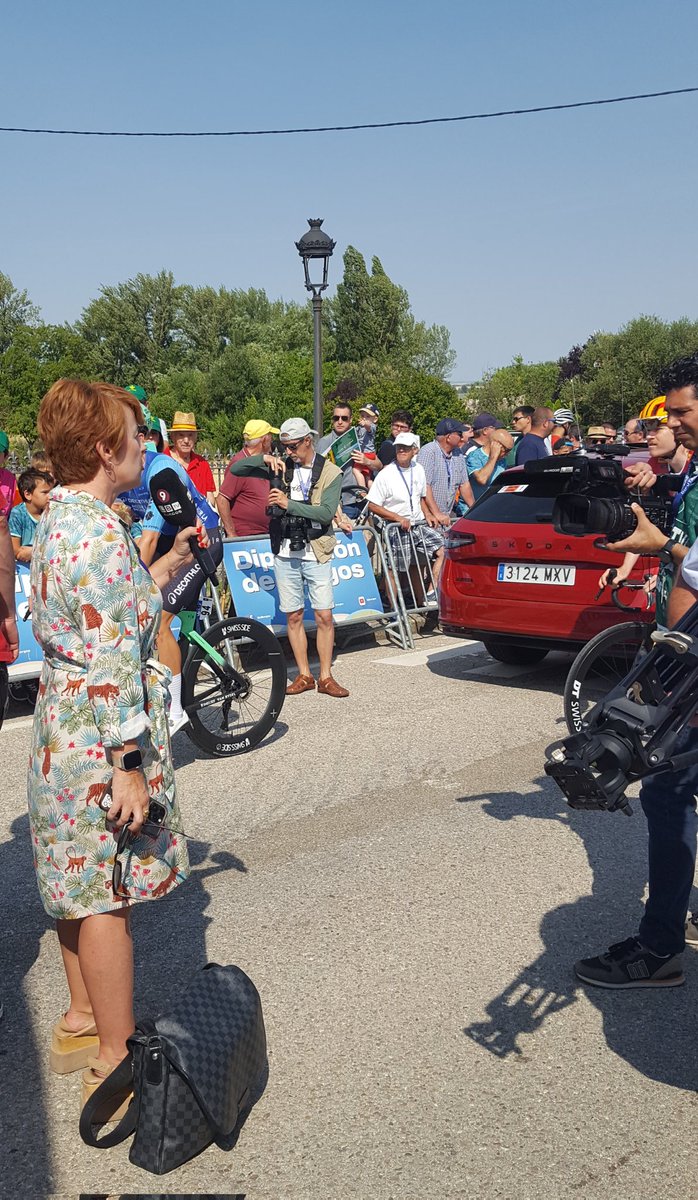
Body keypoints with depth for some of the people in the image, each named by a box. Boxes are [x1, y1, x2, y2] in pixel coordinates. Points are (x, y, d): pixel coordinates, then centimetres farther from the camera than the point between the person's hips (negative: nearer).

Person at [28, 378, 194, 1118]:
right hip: (102, 736, -10)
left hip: (61, 725, 10)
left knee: (80, 885, 20)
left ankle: (82, 1021, 37)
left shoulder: (57, 522, 9)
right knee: (108, 894, 2)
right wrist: (129, 765, -21)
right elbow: (111, 659, -24)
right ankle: (115, 1060, 17)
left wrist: (166, 569, 12)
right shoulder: (101, 531, -21)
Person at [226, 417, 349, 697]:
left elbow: (326, 513, -16)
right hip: (285, 553, 3)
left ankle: (325, 677, 8)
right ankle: (304, 676, 17)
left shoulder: (330, 473, -3)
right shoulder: (282, 466, 6)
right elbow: (235, 469, 4)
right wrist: (264, 458, -12)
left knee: (324, 616, -3)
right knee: (293, 616, 7)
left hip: (315, 554, -3)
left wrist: (289, 504, -23)